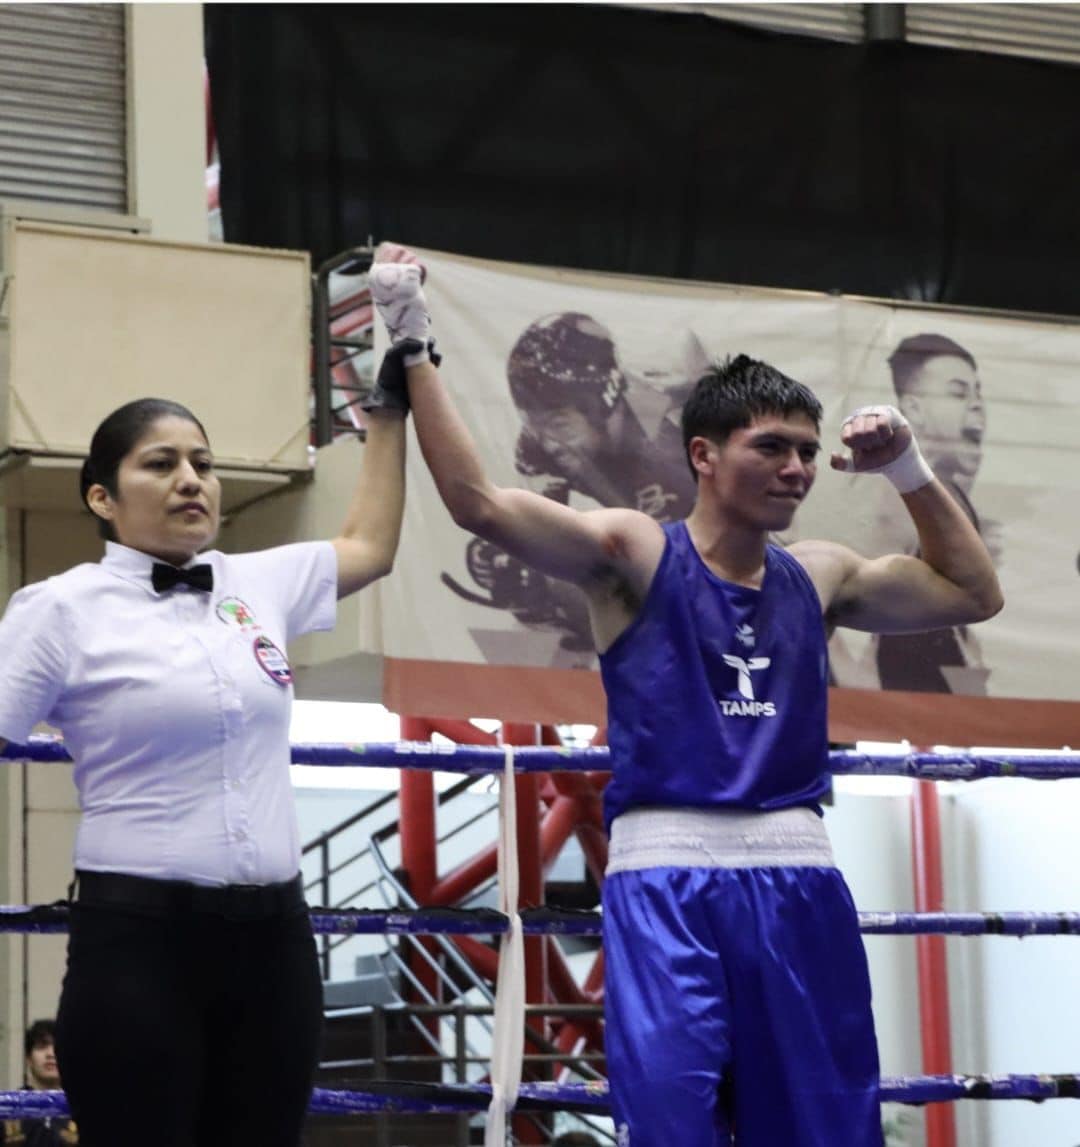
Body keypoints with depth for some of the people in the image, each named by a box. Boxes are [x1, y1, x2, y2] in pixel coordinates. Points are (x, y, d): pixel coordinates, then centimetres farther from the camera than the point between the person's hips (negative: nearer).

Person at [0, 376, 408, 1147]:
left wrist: (391, 408, 27)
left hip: (273, 938, 5)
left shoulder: (259, 585, 12)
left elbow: (370, 545, 27)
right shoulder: (63, 609, -3)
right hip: (140, 940, -5)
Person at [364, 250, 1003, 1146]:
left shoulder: (819, 579, 15)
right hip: (668, 881, -5)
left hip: (800, 882, 5)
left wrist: (909, 470, 15)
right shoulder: (636, 555, 0)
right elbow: (478, 502, -10)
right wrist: (418, 351, -13)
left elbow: (973, 594, 25)